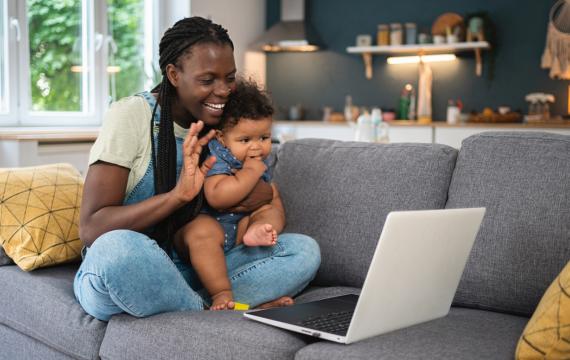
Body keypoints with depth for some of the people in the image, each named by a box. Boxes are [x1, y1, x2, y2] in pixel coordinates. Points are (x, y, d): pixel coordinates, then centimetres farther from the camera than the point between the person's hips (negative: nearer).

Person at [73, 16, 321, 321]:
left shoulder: (227, 124, 3)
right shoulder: (130, 115, -13)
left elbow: (270, 202, 11)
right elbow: (90, 229, -19)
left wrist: (262, 223, -14)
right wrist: (178, 195, -31)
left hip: (192, 276, 4)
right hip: (115, 275, -4)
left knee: (304, 250, -12)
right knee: (117, 248, -39)